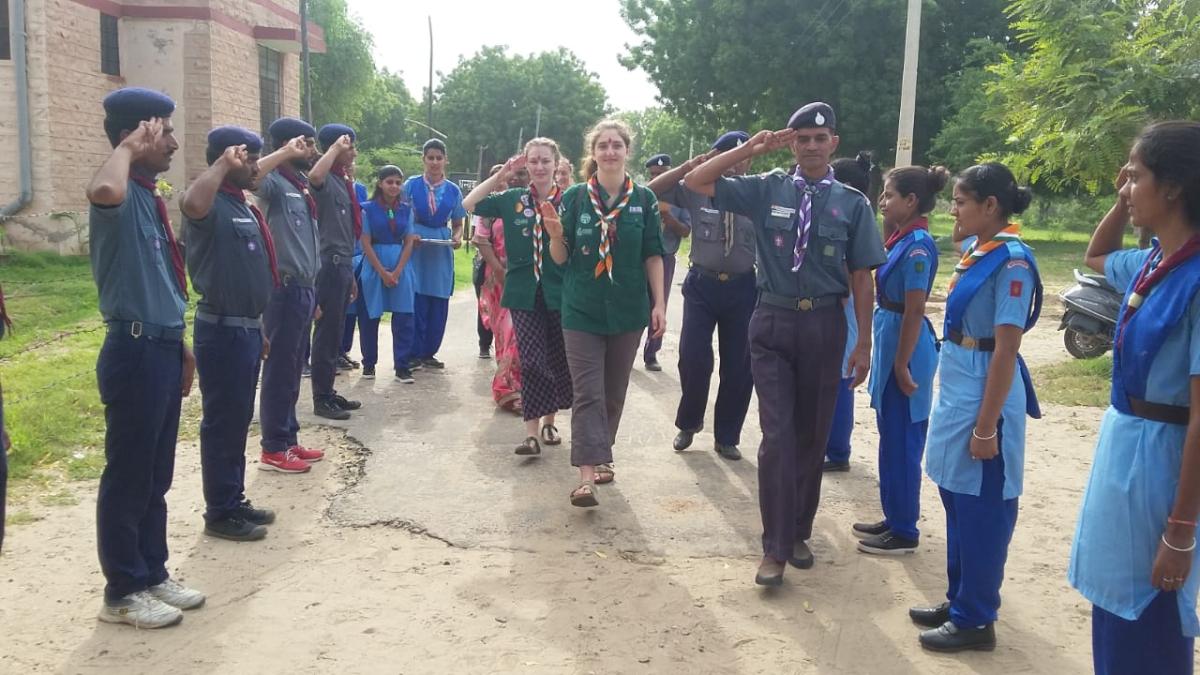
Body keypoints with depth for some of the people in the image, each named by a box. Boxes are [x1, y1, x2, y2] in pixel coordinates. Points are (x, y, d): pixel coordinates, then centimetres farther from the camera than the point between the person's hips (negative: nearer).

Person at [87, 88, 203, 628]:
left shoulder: (150, 196, 13)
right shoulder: (124, 196, -15)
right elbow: (103, 191, -43)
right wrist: (128, 149, -23)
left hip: (163, 348, 9)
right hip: (135, 352, -9)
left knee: (156, 476, 17)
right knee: (128, 476, 3)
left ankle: (152, 575, 30)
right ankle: (122, 593, 16)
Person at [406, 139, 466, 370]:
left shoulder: (453, 191, 5)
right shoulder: (411, 185, 0)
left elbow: (458, 223, 11)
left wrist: (457, 238, -9)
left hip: (442, 251, 3)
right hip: (415, 248, -2)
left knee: (439, 305, 5)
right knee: (416, 303, -5)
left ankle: (429, 353, 17)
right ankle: (414, 353, 5)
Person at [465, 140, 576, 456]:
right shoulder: (511, 200, 5)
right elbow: (468, 205, 0)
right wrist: (500, 175, -4)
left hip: (559, 293, 0)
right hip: (524, 293, 0)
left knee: (559, 360, 9)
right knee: (531, 361, -6)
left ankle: (549, 421, 28)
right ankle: (532, 431, -3)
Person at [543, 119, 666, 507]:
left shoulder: (644, 199, 0)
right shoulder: (574, 197, -2)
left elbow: (653, 256, 3)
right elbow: (560, 258, 1)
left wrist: (659, 304, -2)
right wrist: (555, 236, -20)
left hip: (627, 311, 2)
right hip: (582, 310, -2)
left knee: (614, 391, 13)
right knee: (588, 393, -6)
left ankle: (602, 454, 31)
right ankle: (587, 475, -10)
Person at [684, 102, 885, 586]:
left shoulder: (852, 203, 0)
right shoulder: (765, 190, 1)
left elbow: (861, 276, 2)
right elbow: (695, 182, -2)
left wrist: (863, 343, 0)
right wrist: (750, 148, -8)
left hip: (824, 325, 1)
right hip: (773, 322, -1)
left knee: (812, 434, 11)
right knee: (778, 434, -5)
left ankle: (799, 533, 28)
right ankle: (776, 546, 4)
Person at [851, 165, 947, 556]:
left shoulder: (918, 245, -18)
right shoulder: (903, 239, 9)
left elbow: (915, 310, -20)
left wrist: (902, 366, -19)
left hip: (905, 347, -10)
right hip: (890, 340, 10)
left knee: (901, 442, 0)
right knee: (891, 438, 17)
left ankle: (904, 532, 11)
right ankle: (894, 520, 29)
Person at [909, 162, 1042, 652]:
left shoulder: (1011, 261, -16)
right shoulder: (977, 254, 10)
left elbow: (1006, 350, -19)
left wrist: (986, 427, -20)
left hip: (984, 396, -9)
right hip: (956, 391, 9)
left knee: (981, 510, 2)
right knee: (957, 501, 17)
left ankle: (976, 619, 15)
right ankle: (959, 601, 30)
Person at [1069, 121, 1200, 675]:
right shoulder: (1151, 263, 3)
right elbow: (1095, 257, 29)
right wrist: (1122, 203, 10)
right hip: (1120, 442, 8)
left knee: (1148, 629, 7)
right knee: (1115, 612, 21)